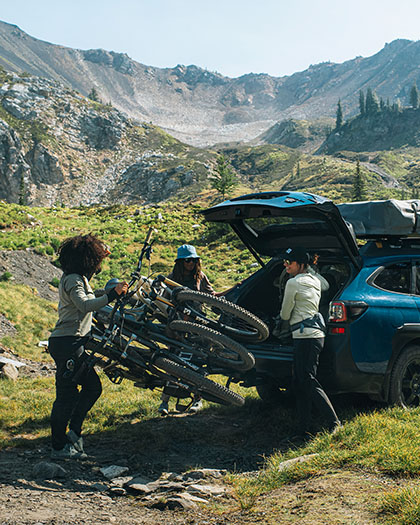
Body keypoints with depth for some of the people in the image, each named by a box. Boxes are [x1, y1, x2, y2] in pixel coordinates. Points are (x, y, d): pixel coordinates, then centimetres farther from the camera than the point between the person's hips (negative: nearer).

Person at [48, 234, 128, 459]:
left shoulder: (75, 277, 15)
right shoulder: (73, 280, -16)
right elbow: (85, 305, -32)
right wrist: (112, 294, -35)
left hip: (72, 343, 11)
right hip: (67, 343, -11)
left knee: (93, 386, 14)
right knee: (67, 395, -5)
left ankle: (74, 433, 21)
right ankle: (58, 447, 4)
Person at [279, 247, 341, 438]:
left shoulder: (293, 282, -9)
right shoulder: (315, 281, 16)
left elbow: (285, 314, 0)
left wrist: (284, 315, 20)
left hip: (305, 336, -10)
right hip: (315, 334, 10)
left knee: (308, 381, -9)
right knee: (300, 383, 10)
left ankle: (334, 423, -11)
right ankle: (303, 428, 11)